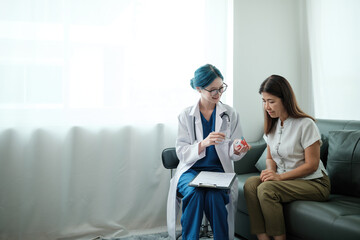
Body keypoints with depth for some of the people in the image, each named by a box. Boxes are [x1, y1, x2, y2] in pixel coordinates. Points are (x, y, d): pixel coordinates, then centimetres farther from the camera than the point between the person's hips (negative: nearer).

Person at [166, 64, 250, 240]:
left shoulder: (230, 114, 7)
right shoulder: (186, 116, 3)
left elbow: (232, 154, 8)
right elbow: (181, 152, -4)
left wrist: (237, 150, -17)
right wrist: (204, 143, -22)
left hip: (219, 170, 0)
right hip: (191, 169, 0)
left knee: (214, 196, -31)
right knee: (194, 192, -32)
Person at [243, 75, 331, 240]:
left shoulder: (305, 124, -14)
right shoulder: (272, 125, 8)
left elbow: (312, 165, -14)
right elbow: (270, 157, 15)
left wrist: (279, 177, -20)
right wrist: (270, 171, -8)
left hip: (313, 183, -6)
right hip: (284, 179, 6)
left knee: (266, 189, -30)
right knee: (250, 184, -23)